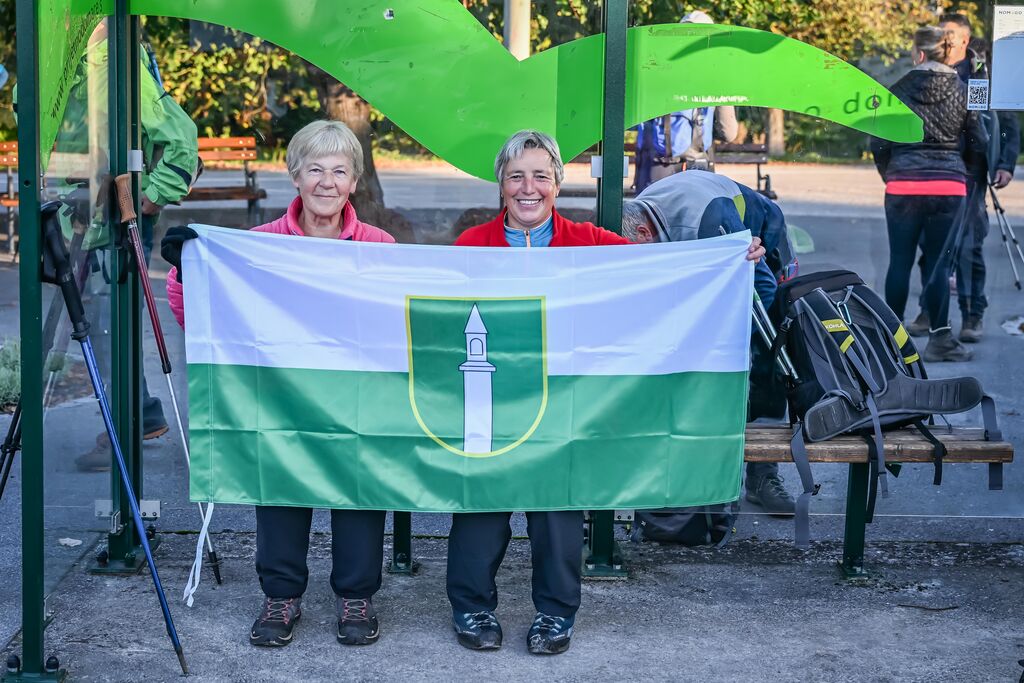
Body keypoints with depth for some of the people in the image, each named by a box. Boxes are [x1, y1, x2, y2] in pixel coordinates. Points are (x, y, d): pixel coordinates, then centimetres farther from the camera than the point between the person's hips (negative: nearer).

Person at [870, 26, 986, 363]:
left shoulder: (898, 91, -1)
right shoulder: (962, 92, 2)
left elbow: (879, 143, 0)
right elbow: (977, 144, 3)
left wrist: (889, 174, 16)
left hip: (903, 186, 0)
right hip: (950, 186, 0)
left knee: (900, 261, 9)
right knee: (938, 262, 5)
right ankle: (939, 338, 4)